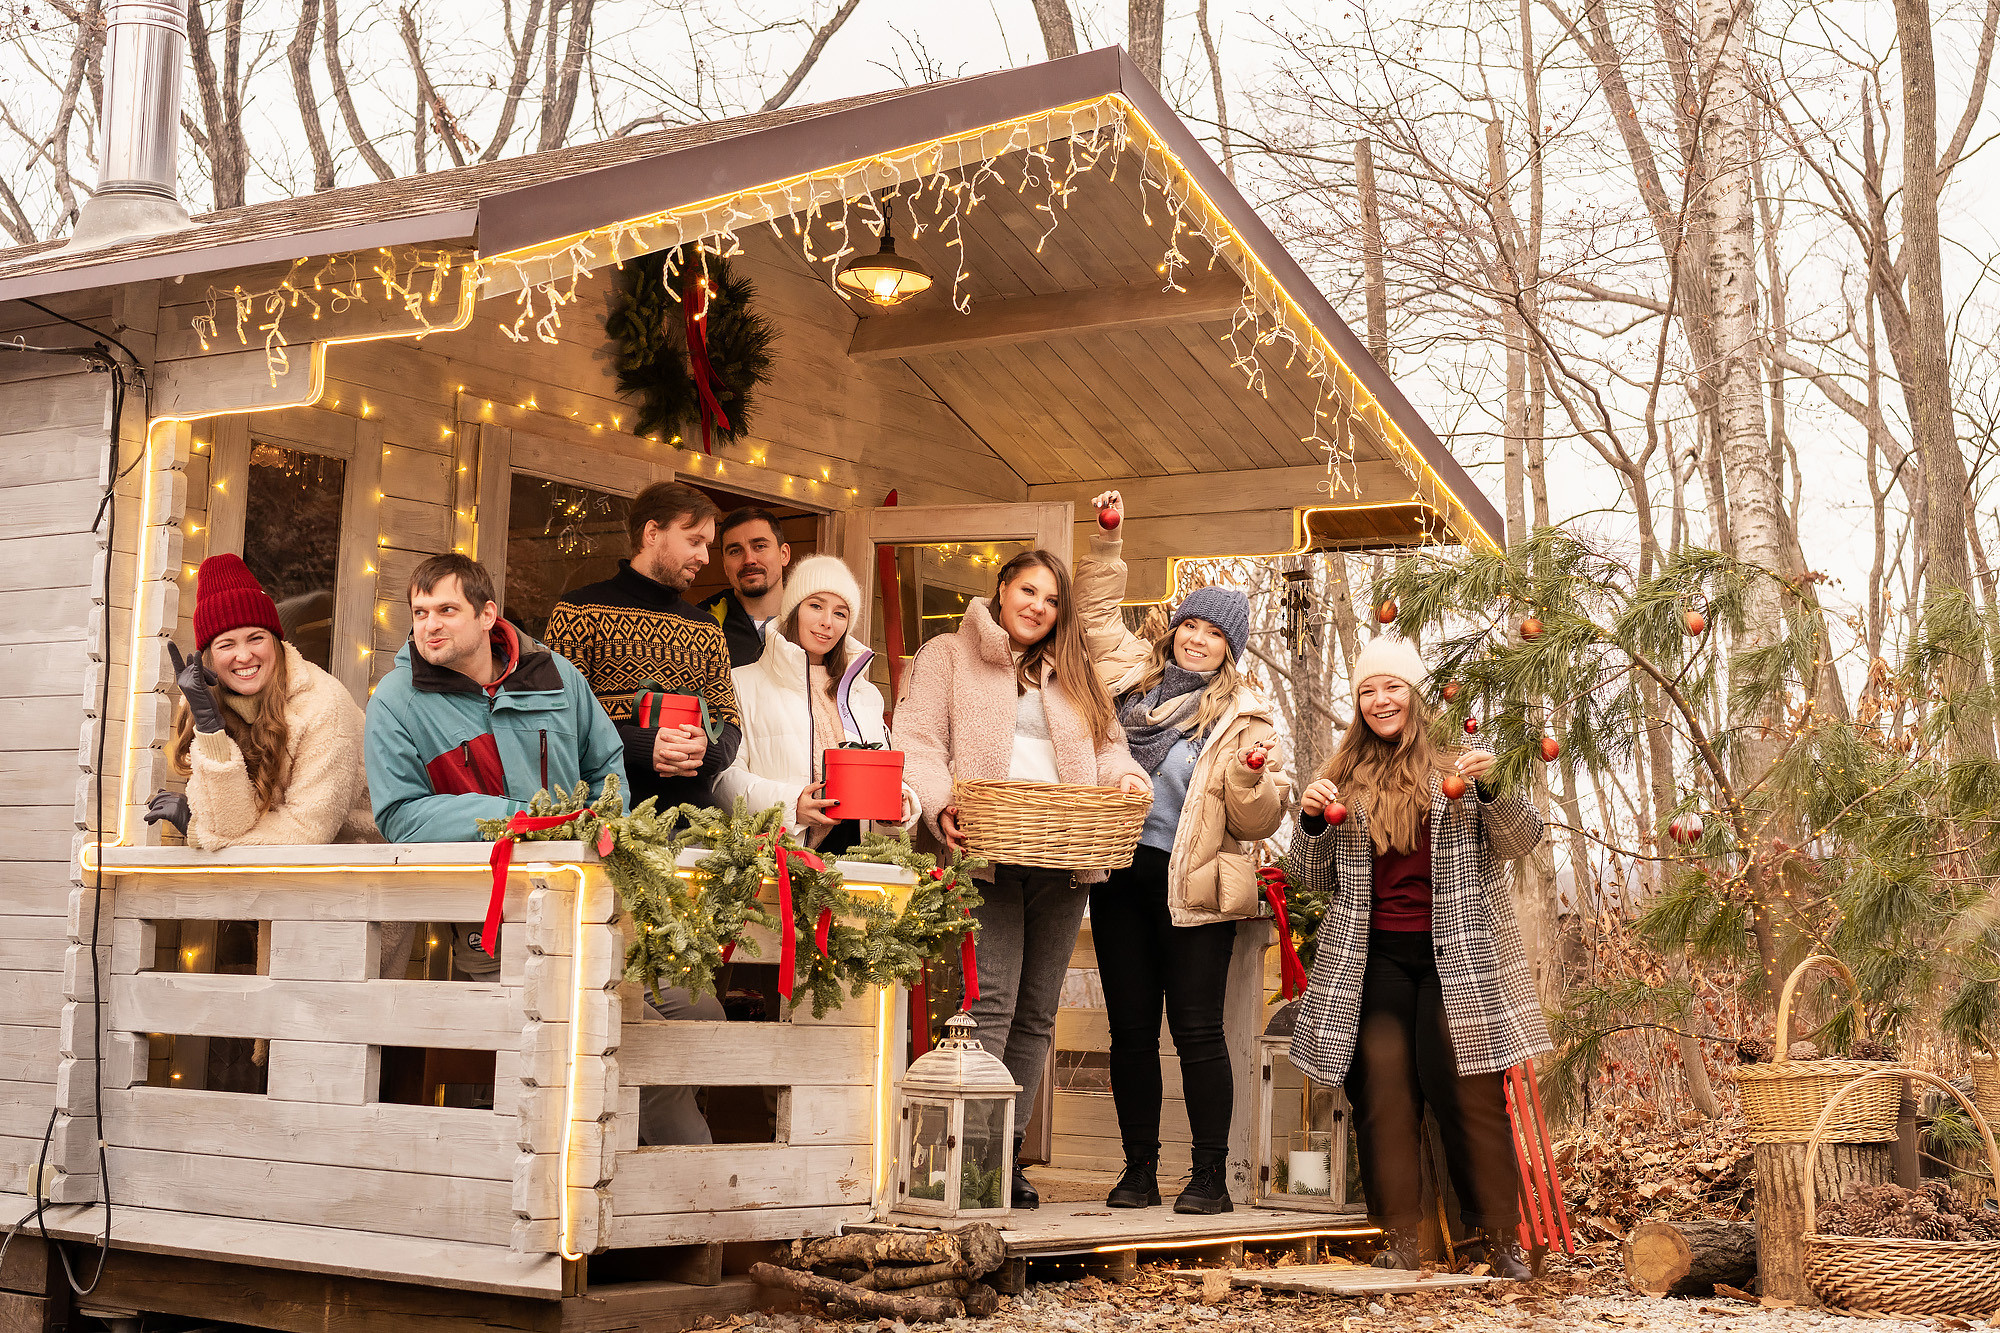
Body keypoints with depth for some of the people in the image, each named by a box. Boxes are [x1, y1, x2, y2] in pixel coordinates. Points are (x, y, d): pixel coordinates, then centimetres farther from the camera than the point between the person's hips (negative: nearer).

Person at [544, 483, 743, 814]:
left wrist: (707, 749, -4)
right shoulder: (580, 610, 3)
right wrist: (638, 746, -16)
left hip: (692, 807, 4)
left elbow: (729, 721, 19)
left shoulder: (707, 628, 22)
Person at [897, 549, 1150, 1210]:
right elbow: (918, 742, 0)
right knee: (992, 1000, -17)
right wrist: (941, 807, -18)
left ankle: (1008, 1152, 9)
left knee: (1035, 1014, 4)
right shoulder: (947, 656, 11)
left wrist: (1126, 779, -4)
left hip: (1063, 861, 5)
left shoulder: (1074, 676, 25)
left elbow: (1109, 748, 20)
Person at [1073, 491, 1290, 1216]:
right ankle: (1139, 1171, 14)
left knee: (1197, 1027, -3)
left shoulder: (1243, 717, 1)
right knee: (1131, 1025, 6)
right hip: (1122, 873, 4)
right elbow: (1097, 610, 26)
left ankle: (1211, 1175, 5)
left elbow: (1257, 821, -3)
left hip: (1194, 884, -4)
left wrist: (1252, 775, -22)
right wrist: (1108, 539, 17)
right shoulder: (1133, 672, 11)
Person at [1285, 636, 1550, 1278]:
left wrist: (1492, 788, -16)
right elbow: (1314, 878, 15)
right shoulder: (1343, 779, 12)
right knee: (1382, 1096, -2)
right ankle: (1399, 1242, 3)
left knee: (1466, 1091, -8)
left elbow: (1522, 840, 2)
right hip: (1375, 959, 2)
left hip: (1454, 957, -2)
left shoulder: (1456, 768, 7)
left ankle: (1497, 1236, 2)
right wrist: (1311, 823, -4)